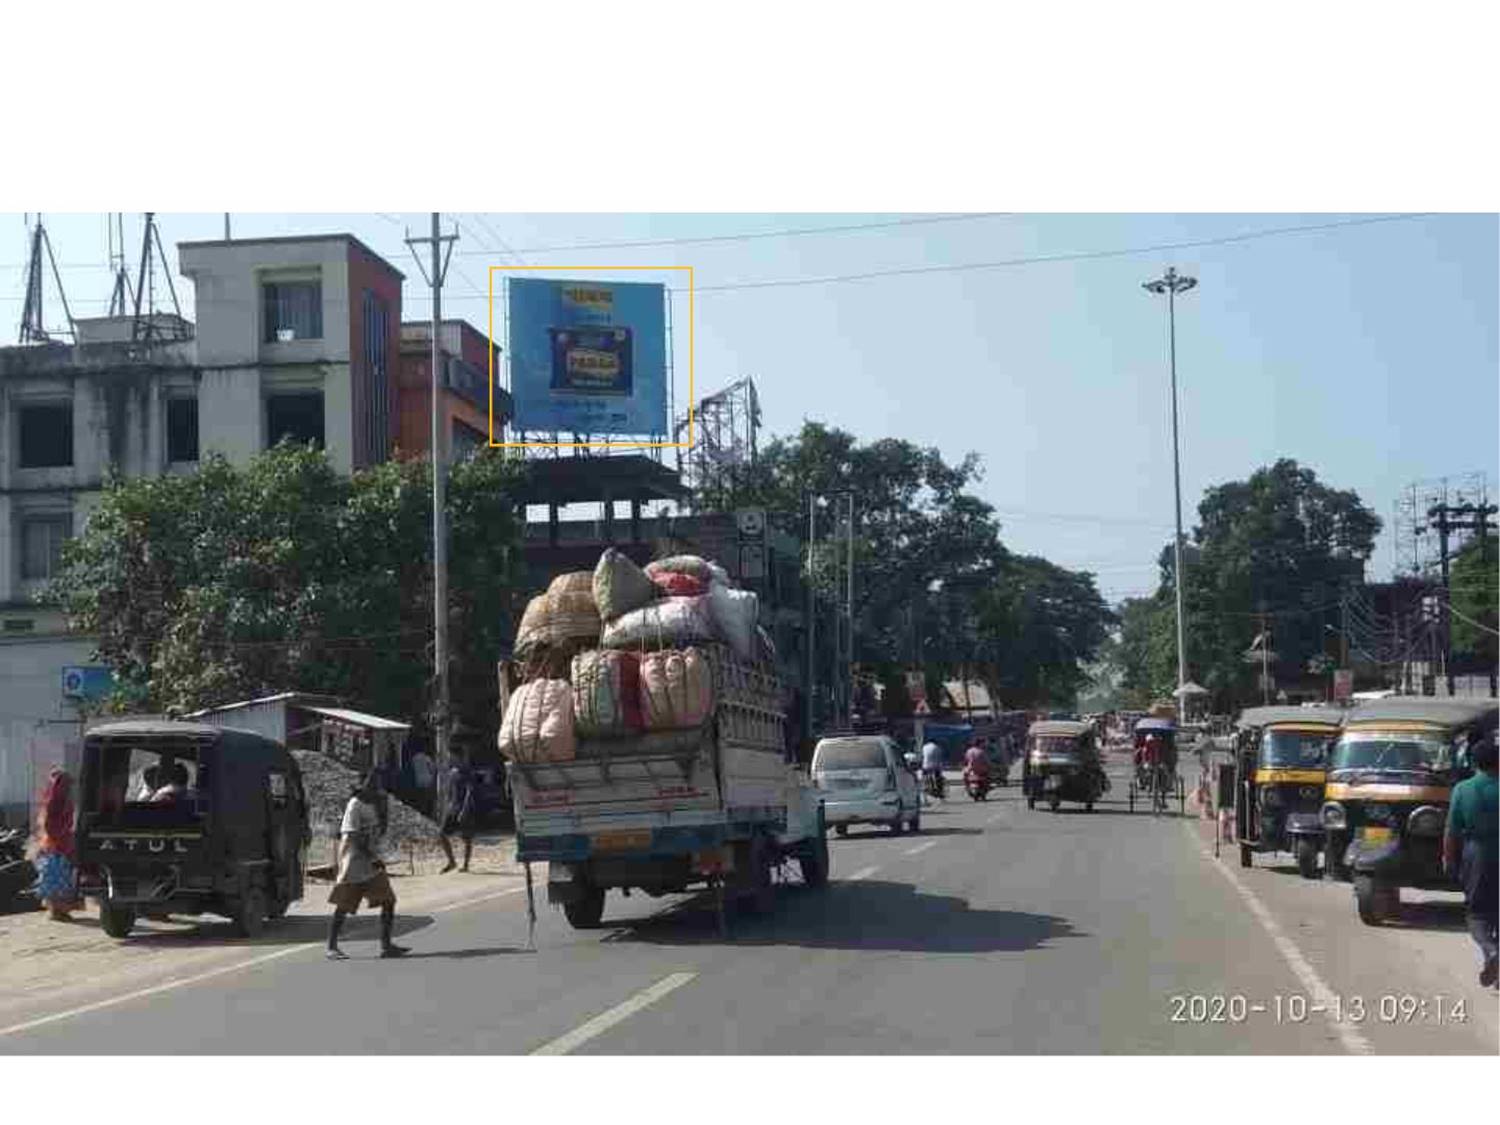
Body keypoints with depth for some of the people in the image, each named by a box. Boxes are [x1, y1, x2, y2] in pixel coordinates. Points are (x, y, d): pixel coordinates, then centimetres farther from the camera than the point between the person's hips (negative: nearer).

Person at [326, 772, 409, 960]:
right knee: (344, 905, -2)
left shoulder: (373, 804, 9)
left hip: (369, 857, 8)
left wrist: (382, 808, -1)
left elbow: (380, 830, 12)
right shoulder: (355, 805, -14)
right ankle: (332, 948, 6)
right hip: (354, 858, -8)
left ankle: (386, 945, 6)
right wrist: (372, 858, -24)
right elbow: (353, 836, -19)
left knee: (388, 900, 1)